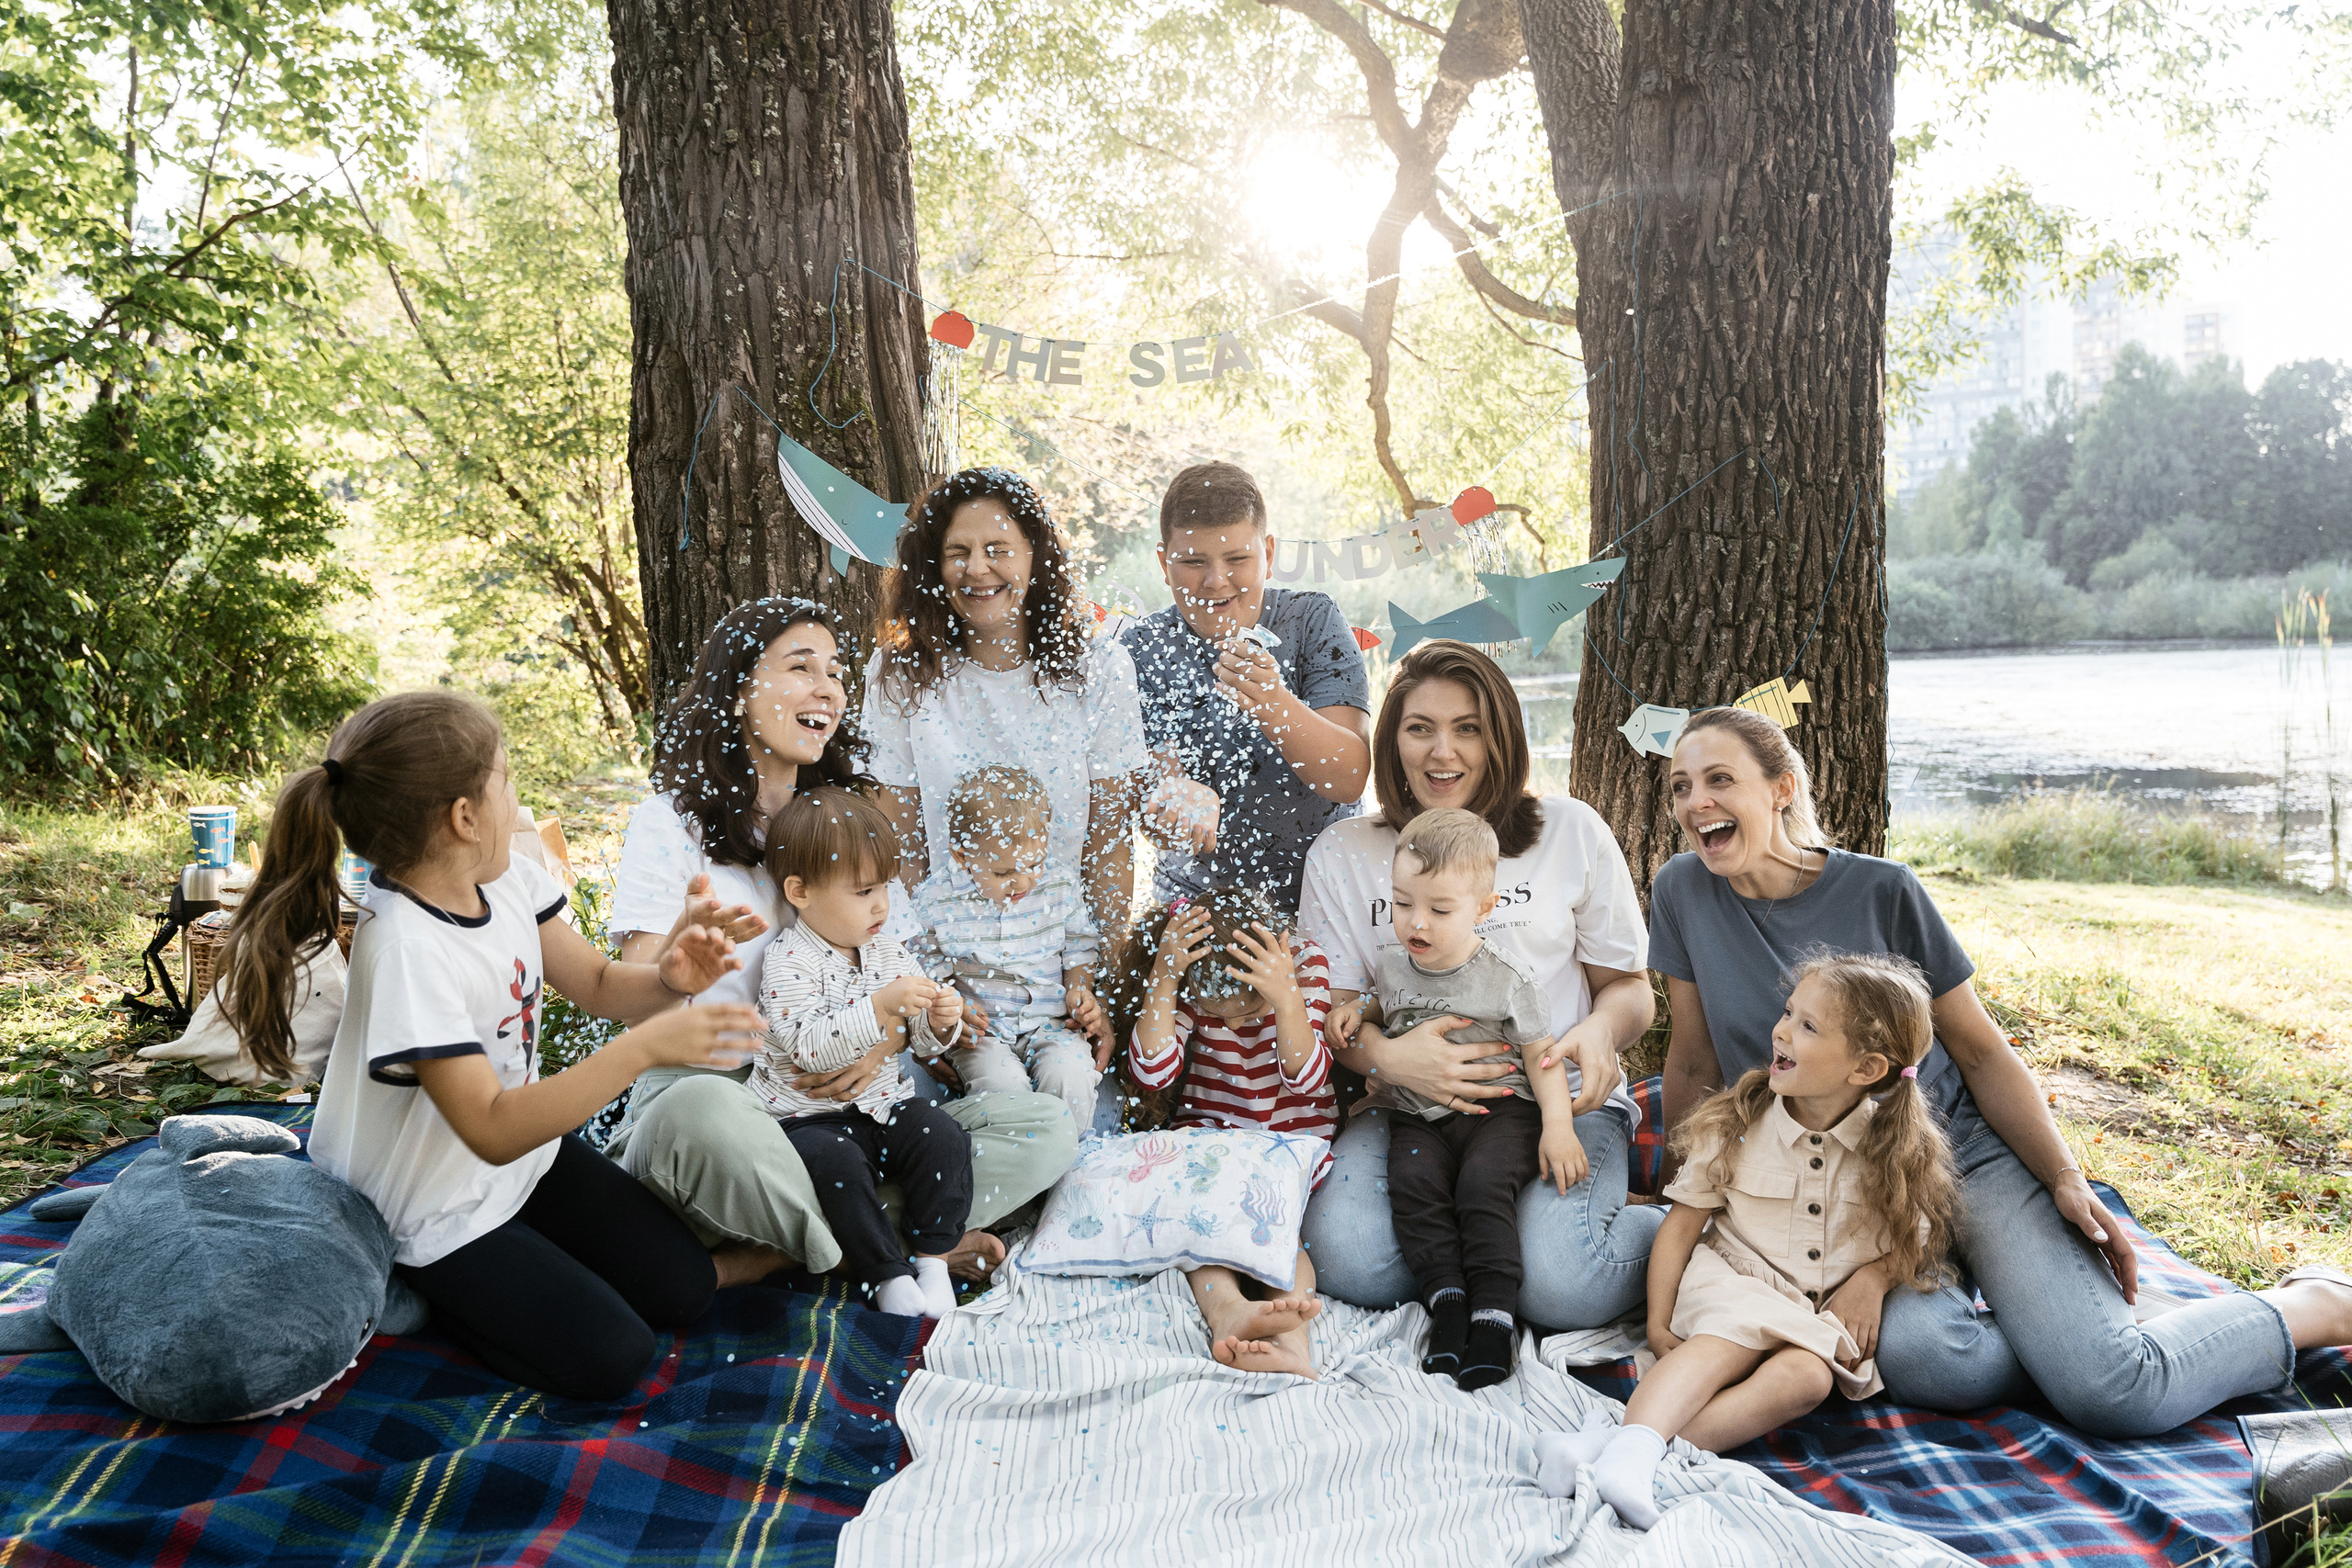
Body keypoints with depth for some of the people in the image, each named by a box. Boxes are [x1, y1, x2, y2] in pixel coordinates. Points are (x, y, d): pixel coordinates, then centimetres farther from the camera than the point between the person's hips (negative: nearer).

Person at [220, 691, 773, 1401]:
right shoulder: (406, 950, -32)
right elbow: (492, 1131, -35)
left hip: (532, 1149, 7)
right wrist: (645, 1047, -42)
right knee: (610, 1359, -11)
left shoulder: (506, 879, -8)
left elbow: (597, 985, 3)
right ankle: (434, 1288, 6)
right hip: (442, 1213, -7)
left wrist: (666, 976, -21)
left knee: (679, 1289, 1)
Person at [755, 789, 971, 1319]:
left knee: (944, 1137, -18)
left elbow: (922, 1041, 13)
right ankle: (889, 1274, -17)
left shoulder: (890, 955, 8)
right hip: (811, 1117, -5)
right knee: (837, 1163, -32)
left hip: (885, 1103, 5)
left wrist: (939, 1020, -11)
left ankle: (933, 1256, -4)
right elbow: (810, 1046, -27)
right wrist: (881, 1006, -35)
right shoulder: (789, 962, -12)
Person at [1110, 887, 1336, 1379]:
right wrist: (1163, 977, -27)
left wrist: (1285, 996, -34)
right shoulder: (1188, 981, -9)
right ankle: (1226, 1309, -53)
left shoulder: (1306, 965, -12)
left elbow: (1306, 1079, -19)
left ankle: (1290, 1333, -49)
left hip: (1290, 1142, 0)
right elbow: (1152, 1073, -19)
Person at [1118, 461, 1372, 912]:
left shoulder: (1314, 621, -7)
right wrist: (1181, 795, -38)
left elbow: (1350, 781, -16)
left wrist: (1273, 704, -34)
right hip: (1197, 897, 0)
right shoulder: (1143, 649, -6)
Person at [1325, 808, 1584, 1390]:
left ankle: (1494, 1313, -23)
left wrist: (1558, 1126, -14)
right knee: (1413, 1180, -26)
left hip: (1498, 1109, -4)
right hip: (1419, 1116, 4)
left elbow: (1542, 1055, -2)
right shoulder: (1391, 965, 7)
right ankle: (1446, 1299, -21)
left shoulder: (1507, 977, -6)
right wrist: (1359, 1009, 7)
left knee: (1483, 1184, -30)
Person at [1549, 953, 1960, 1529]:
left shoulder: (1900, 1150, -1)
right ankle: (1637, 1443, -53)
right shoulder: (1736, 1125, -2)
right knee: (1733, 1337, -34)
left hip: (1822, 1317, 0)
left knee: (1806, 1375, -32)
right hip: (1734, 1285, 0)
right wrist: (1658, 1322, -5)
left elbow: (1911, 1244, 10)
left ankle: (1633, 1443, -46)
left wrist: (1869, 1282, -11)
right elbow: (1682, 1224, 1)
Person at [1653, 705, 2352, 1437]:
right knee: (1921, 1361, -32)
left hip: (1970, 1154, -1)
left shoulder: (1882, 890, -8)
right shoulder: (1683, 893, -3)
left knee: (2113, 1395, -19)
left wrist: (2065, 1180, -9)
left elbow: (1980, 1050, 1)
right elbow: (1695, 1065, 7)